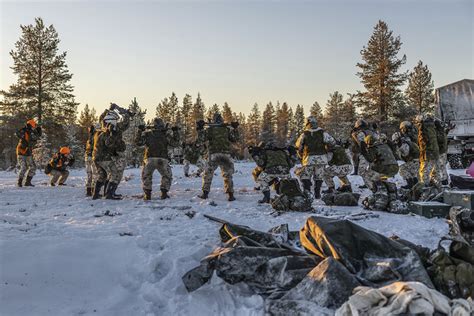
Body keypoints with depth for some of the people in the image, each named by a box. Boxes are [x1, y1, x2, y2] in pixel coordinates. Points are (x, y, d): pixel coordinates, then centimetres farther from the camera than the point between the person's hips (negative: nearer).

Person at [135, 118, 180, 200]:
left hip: (149, 159, 1)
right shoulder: (166, 133, 5)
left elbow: (139, 142, 10)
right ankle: (164, 193, 8)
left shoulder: (147, 133, 8)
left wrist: (140, 131, 19)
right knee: (167, 176, 19)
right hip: (162, 159, -1)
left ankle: (147, 194, 10)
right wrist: (175, 132, 14)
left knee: (146, 176, 19)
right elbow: (174, 141, 3)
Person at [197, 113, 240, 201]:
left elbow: (202, 140, 1)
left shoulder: (209, 129, 1)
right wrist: (235, 129, 22)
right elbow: (235, 139, 12)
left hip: (213, 155, -1)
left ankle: (205, 193, 7)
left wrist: (200, 129, 8)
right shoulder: (227, 129, 5)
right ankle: (231, 195, 6)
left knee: (208, 174, 11)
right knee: (228, 175, 10)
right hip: (226, 154, 1)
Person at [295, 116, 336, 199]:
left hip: (309, 158, -2)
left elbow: (298, 146, 6)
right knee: (318, 177, 14)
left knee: (305, 175, 10)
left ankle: (307, 187, -12)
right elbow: (332, 142, 0)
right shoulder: (322, 133, 2)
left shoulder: (304, 134, 0)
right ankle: (317, 193, 15)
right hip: (321, 158, 2)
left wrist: (301, 156, 20)